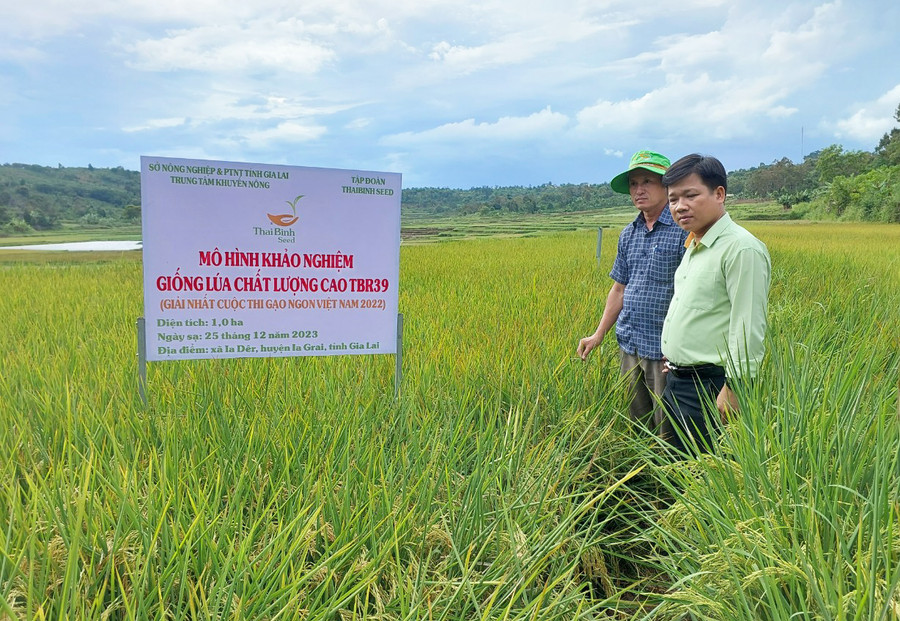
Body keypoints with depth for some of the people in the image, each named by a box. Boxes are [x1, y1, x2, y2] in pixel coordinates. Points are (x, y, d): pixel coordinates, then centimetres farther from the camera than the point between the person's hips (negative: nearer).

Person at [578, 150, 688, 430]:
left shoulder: (683, 229, -11)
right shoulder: (628, 234, 11)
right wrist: (598, 335, 14)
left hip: (664, 347, -7)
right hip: (629, 344, 7)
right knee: (637, 424, 17)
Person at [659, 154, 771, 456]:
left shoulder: (741, 249, -18)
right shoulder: (693, 247, 13)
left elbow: (748, 329, -22)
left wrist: (734, 388, -22)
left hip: (710, 390, -10)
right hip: (676, 383, 10)